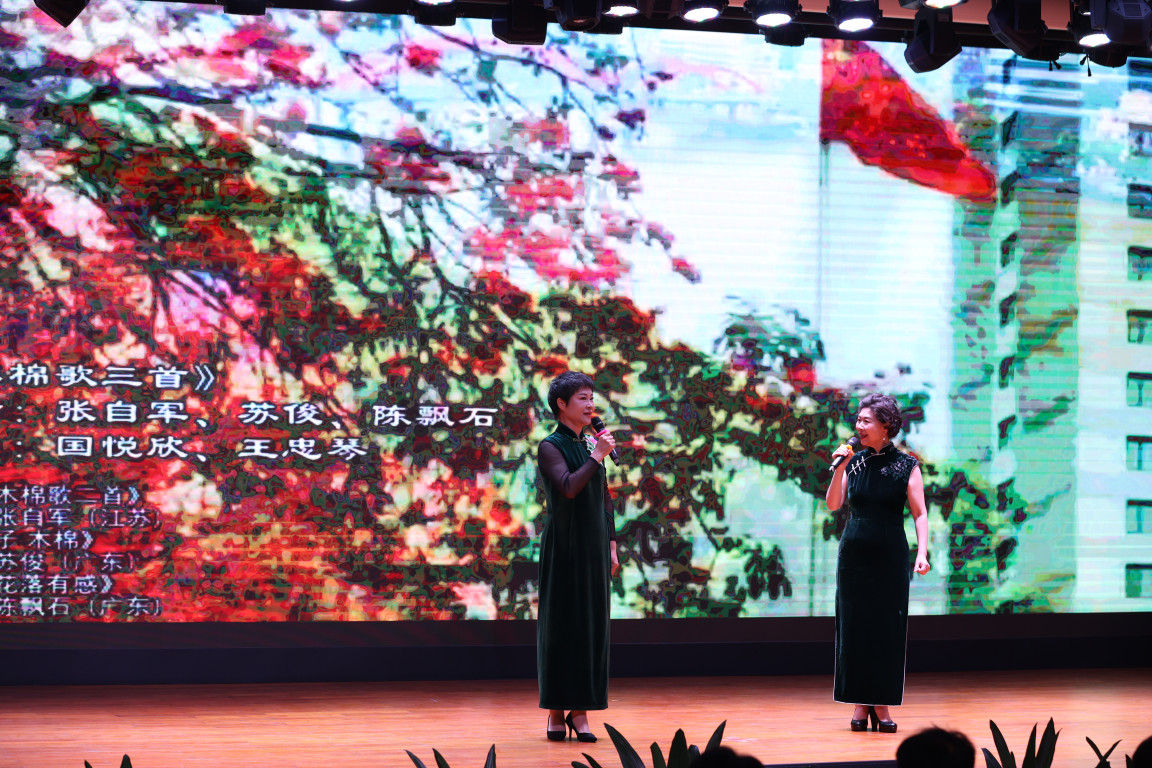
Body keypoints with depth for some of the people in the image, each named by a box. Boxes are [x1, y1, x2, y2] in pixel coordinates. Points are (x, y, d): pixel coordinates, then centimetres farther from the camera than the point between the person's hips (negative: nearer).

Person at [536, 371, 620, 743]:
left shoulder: (591, 445, 12)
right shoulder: (551, 447, -8)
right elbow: (568, 487, -24)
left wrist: (611, 544, 10)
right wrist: (597, 457, -18)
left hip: (593, 547, 6)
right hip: (563, 547, -6)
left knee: (592, 624, 3)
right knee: (561, 624, -1)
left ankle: (580, 711, 7)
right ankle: (556, 710, 8)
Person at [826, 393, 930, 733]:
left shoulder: (905, 466, -2)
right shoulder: (854, 462, 7)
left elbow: (920, 513, -4)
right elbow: (833, 504, 2)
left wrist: (922, 552, -16)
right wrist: (839, 468, -9)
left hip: (890, 557, -3)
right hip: (854, 555, 3)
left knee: (888, 629, 0)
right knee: (854, 628, 3)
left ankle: (882, 705, 8)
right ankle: (860, 704, 10)